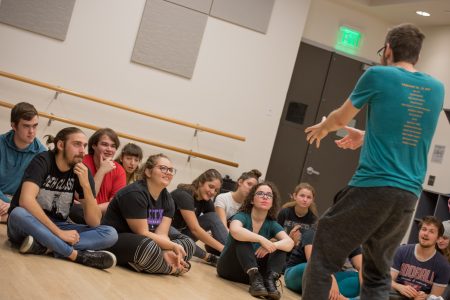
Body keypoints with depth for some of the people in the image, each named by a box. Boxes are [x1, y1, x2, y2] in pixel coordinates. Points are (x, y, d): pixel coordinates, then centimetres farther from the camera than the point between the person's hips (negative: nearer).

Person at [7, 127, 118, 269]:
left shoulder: (83, 171, -4)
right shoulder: (43, 161, -14)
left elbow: (94, 222, -11)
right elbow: (26, 200, -32)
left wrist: (86, 185, -23)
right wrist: (59, 233, -31)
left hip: (57, 228, 4)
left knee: (110, 233, -17)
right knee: (18, 213, -39)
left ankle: (43, 245, -30)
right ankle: (77, 255, -32)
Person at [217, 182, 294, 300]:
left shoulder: (271, 224, 1)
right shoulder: (242, 216, -13)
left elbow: (290, 243, -17)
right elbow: (234, 231, -39)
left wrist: (272, 245, -37)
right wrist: (261, 239, -43)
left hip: (255, 268, 4)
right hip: (229, 267, -4)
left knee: (281, 247, -12)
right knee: (242, 238, -29)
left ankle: (270, 279, -35)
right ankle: (255, 279, -45)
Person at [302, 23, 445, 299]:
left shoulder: (378, 75, -1)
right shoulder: (437, 89, 13)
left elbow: (340, 119, 14)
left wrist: (322, 128, 35)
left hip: (372, 186, -5)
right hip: (409, 195, 5)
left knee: (323, 258, 3)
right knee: (379, 273, 15)